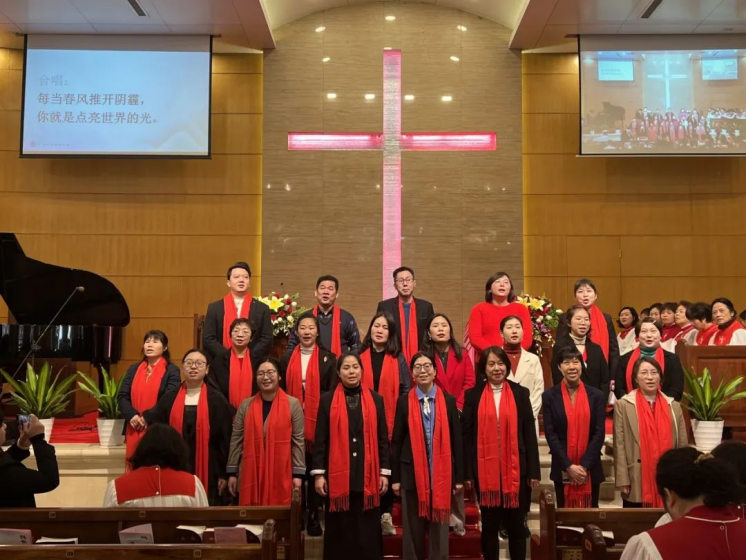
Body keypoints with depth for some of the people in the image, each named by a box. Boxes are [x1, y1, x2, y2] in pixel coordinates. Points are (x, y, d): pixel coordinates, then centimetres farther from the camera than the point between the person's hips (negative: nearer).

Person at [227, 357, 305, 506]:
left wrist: (298, 474, -5)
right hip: (251, 475, 2)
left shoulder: (293, 404, 0)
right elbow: (236, 440, 8)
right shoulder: (246, 405, 6)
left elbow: (298, 441, -1)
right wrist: (232, 472, 5)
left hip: (281, 475, -2)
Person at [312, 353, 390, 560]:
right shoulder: (327, 400, 4)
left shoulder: (375, 399, 7)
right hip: (338, 475, -1)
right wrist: (319, 473, -5)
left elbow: (383, 438, 7)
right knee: (340, 531, 5)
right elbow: (320, 440, 1)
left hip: (368, 475, 1)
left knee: (368, 531, 5)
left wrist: (385, 472, 2)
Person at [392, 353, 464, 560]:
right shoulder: (404, 401, 0)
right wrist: (395, 477, -1)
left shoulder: (449, 401, 1)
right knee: (413, 529, 8)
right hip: (412, 472, 0)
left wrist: (459, 476, 1)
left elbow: (456, 440, 3)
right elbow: (396, 441, 1)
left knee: (439, 529, 9)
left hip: (441, 472, 0)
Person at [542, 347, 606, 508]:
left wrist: (584, 466, -11)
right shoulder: (549, 396, 0)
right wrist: (569, 466, -12)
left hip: (591, 469, 1)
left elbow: (599, 433, -3)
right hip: (562, 470, 0)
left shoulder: (596, 395, 2)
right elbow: (550, 434, -5)